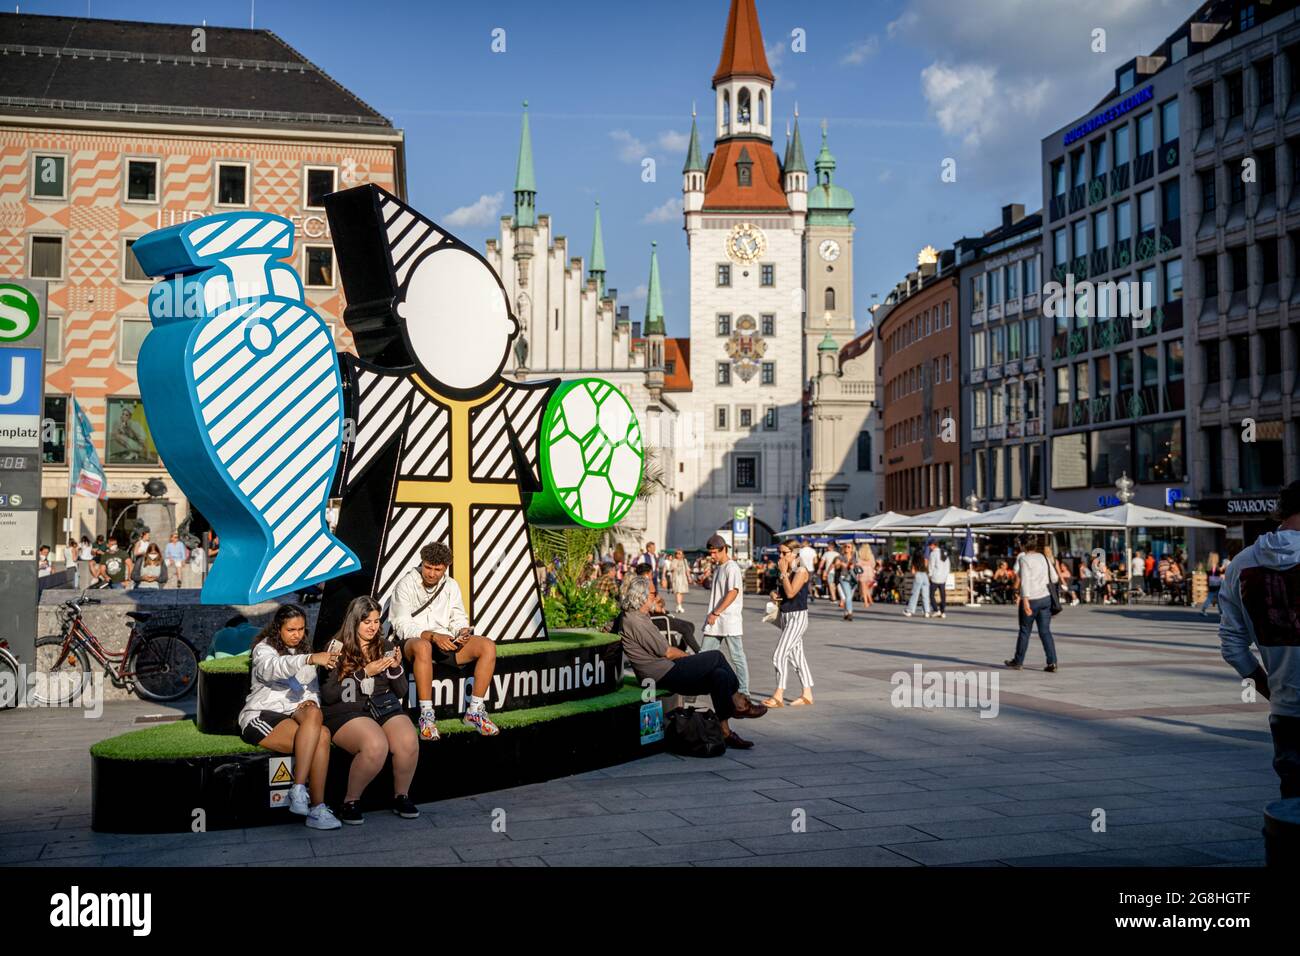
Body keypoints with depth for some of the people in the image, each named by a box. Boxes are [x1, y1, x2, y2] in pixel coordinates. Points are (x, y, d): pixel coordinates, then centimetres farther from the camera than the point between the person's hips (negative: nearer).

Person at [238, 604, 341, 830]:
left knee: (323, 734, -32)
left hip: (292, 716, 5)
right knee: (320, 735, -33)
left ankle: (317, 808, -36)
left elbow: (312, 689, 27)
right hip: (261, 715, -5)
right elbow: (271, 668, -24)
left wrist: (310, 701, 0)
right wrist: (310, 659, -40)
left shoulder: (304, 652, 24)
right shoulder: (264, 648, 2)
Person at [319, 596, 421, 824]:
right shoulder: (338, 650, 3)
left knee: (409, 742, -29)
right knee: (376, 745, -35)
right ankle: (351, 802, -13)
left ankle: (401, 796, -4)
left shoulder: (386, 647, 16)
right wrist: (364, 673, -12)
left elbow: (402, 692, 16)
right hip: (346, 711, -4)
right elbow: (328, 695, -6)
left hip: (385, 707, 4)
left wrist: (396, 668, -4)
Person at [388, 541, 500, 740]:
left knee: (488, 646, -18)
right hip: (412, 641, -5)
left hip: (445, 641, 5)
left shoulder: (451, 585, 9)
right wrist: (433, 636, -28)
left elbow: (459, 618, 12)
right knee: (423, 647, -43)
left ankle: (474, 711, -13)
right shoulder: (406, 584, -7)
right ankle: (426, 715, -37)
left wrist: (462, 632, -13)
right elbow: (402, 626, -13)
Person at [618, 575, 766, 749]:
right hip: (662, 675, -10)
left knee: (719, 674, -1)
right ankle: (738, 703, 8)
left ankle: (724, 732, 1)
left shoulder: (639, 618, 18)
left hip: (665, 673, 10)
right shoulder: (634, 621, -16)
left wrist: (685, 656, 8)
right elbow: (667, 652, -14)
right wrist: (689, 656, 1)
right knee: (716, 657, -8)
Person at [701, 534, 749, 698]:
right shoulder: (717, 567, 16)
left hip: (729, 620, -9)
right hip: (715, 622, 9)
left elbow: (733, 592, -20)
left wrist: (716, 613, -19)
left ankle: (744, 692, 6)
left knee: (737, 657, -1)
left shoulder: (732, 568, -11)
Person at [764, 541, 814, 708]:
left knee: (779, 655, -14)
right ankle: (807, 695, 20)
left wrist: (783, 572, -18)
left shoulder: (801, 571, -14)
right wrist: (775, 594, 1)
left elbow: (790, 593, -23)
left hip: (797, 617, -9)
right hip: (786, 617, 10)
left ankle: (778, 696, -12)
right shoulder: (788, 571, 12)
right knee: (796, 657, 13)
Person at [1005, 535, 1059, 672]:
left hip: (1030, 599, -5)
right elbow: (1055, 579, 12)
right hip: (1046, 598, 5)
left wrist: (1025, 600, -25)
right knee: (1045, 631, 6)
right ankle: (1052, 663, -5)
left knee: (1024, 631, 8)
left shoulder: (1024, 559, -9)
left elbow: (1025, 580, -20)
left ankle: (1018, 662, 21)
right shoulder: (1044, 558, 9)